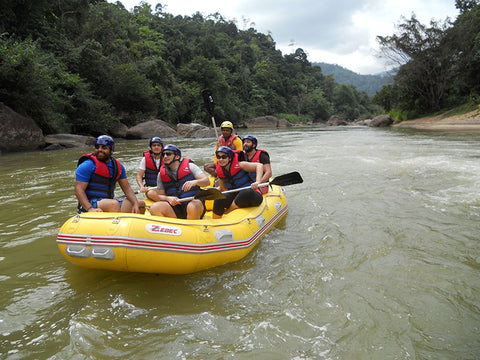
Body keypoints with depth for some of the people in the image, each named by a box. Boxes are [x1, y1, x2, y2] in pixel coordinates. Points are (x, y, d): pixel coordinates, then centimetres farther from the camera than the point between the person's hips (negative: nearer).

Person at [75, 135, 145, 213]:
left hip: (109, 201, 7)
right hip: (90, 203, -6)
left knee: (141, 204, -2)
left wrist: (135, 204, -7)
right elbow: (78, 190, -13)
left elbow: (127, 188, 10)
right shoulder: (87, 165, -7)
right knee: (114, 204, -36)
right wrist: (90, 209, -28)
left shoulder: (118, 166, 12)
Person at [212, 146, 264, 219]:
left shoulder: (239, 165, -12)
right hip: (235, 195, 4)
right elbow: (222, 187, 19)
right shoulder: (219, 172, 4)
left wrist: (257, 182, -30)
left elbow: (259, 165, -16)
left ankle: (227, 211, -17)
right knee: (219, 201, -25)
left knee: (245, 193, -40)